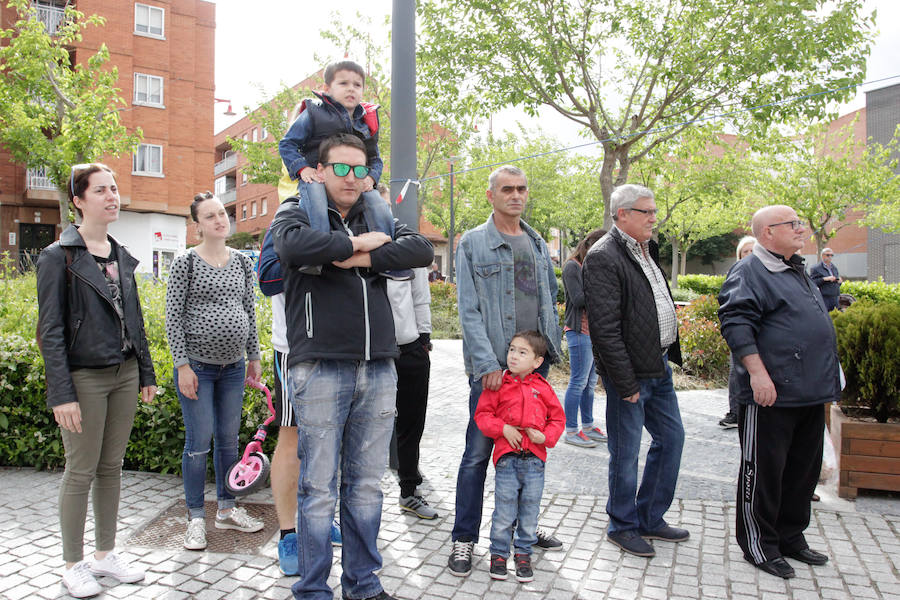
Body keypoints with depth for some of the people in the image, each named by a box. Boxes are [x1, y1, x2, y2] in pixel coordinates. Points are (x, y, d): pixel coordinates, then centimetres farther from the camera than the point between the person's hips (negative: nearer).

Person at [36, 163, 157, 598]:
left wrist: (146, 372, 14)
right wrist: (61, 393, -15)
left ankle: (105, 554, 26)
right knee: (80, 472, 3)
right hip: (84, 377, -6)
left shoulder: (121, 256, 11)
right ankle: (73, 565, 19)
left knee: (111, 468, 13)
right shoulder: (58, 256, -6)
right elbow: (50, 330, -10)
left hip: (124, 374, 6)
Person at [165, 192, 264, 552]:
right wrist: (182, 364, -12)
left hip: (233, 365, 5)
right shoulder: (186, 262, -5)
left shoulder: (242, 262, 9)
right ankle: (196, 518, 15)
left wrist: (254, 356, 12)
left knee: (229, 438, 12)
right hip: (197, 365, -5)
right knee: (199, 442, 0)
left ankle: (227, 509, 27)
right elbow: (173, 316, -7)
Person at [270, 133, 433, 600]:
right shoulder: (297, 210, 6)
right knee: (319, 488, 2)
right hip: (321, 368, -4)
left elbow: (421, 249, 0)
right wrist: (355, 242, -9)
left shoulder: (377, 216, 17)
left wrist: (363, 259, -11)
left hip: (378, 369, 4)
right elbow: (293, 246, -19)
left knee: (366, 486, 13)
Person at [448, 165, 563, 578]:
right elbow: (469, 310, -9)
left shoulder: (538, 244, 15)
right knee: (478, 452, 0)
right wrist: (488, 364, -16)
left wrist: (551, 350, 10)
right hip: (491, 366, -5)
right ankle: (463, 539, 13)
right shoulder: (473, 243, -2)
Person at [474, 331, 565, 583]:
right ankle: (499, 553, 22)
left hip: (535, 459, 2)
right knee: (504, 509, 3)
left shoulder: (542, 387, 4)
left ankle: (524, 553, 28)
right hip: (507, 456, -2)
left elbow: (558, 417, 11)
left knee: (530, 509, 10)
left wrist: (546, 436, -5)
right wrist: (503, 429, -12)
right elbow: (482, 414, 1)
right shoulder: (498, 384, 0)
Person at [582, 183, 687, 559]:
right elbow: (605, 328, -21)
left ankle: (650, 519, 31)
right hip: (630, 372, -9)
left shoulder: (647, 250, 13)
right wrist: (625, 383, -20)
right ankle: (623, 526, 23)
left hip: (659, 365, 9)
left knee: (671, 437, 16)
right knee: (626, 453, 4)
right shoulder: (603, 257, -17)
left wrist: (668, 355, 12)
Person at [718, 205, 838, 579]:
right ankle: (758, 545, 13)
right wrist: (757, 372, -26)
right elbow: (736, 322, -20)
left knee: (803, 468, 16)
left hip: (810, 393, 10)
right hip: (771, 394, -10)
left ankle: (791, 537, 31)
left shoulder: (796, 271, 20)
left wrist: (826, 380, 26)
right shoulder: (749, 272, -10)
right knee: (763, 469, 0)